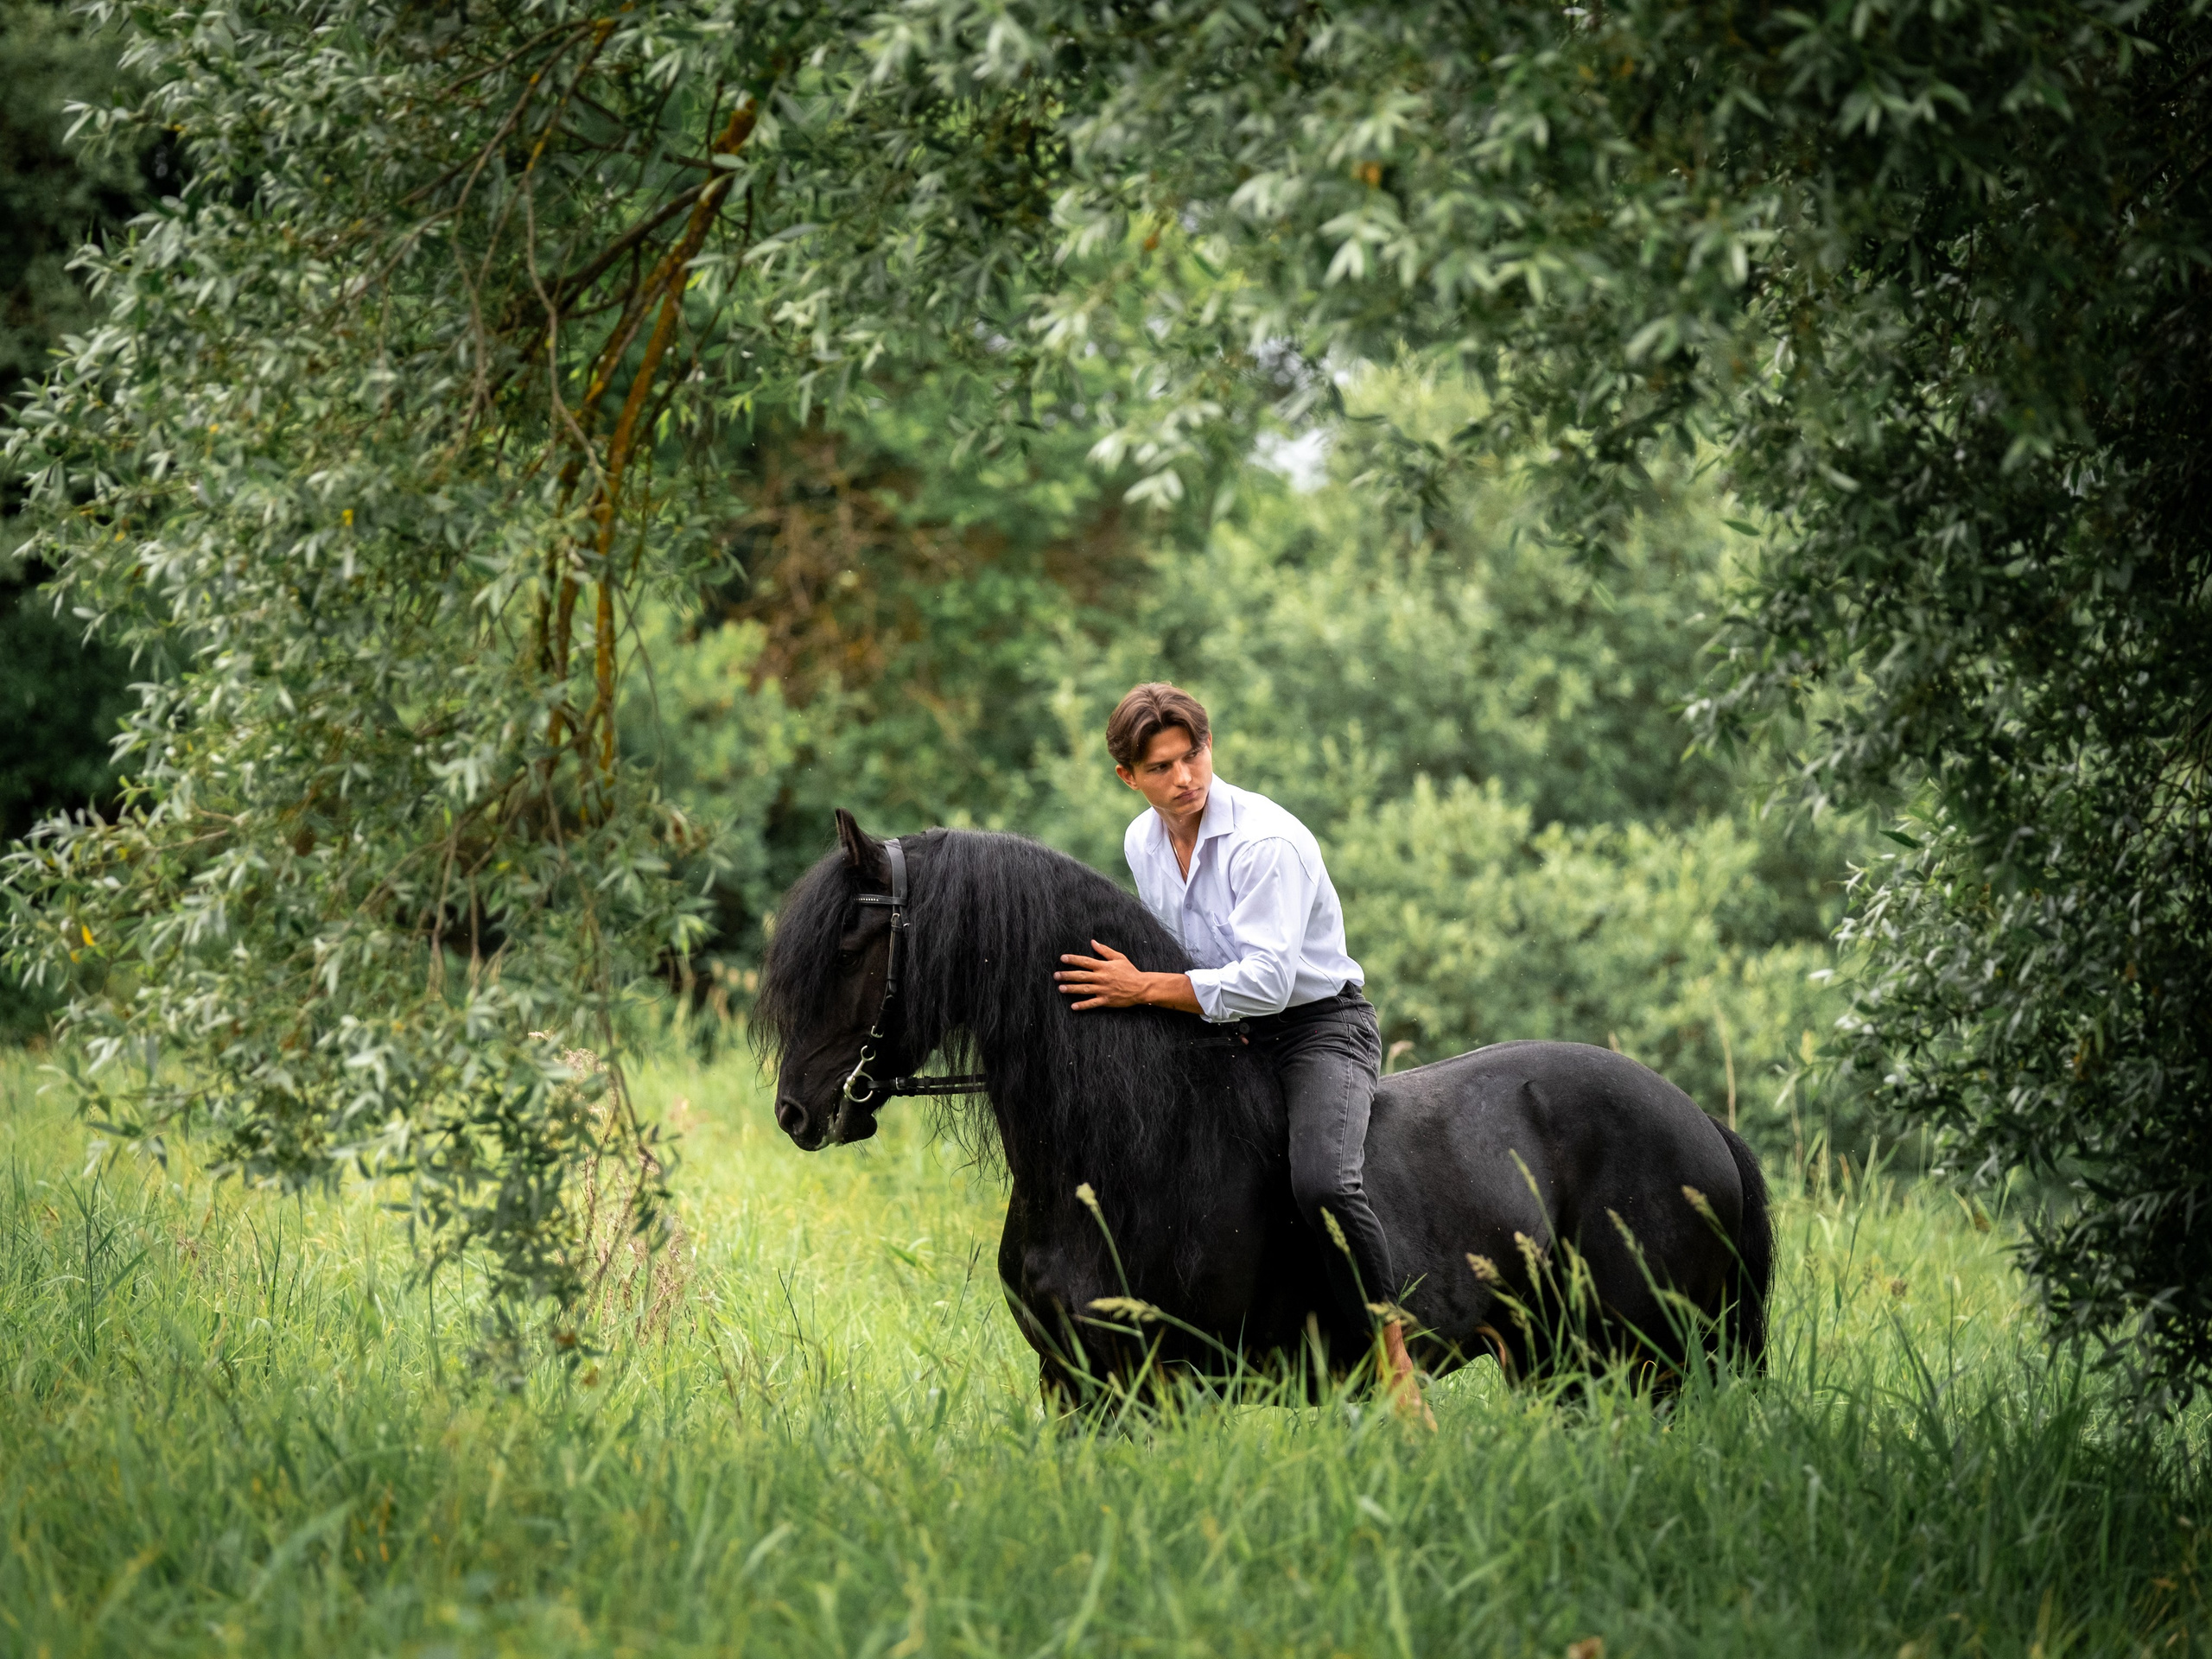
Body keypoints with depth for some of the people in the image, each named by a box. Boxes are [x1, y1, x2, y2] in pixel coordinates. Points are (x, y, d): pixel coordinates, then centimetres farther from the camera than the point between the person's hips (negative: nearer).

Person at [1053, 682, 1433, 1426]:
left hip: (1321, 1026, -8)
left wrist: (1144, 989, -26)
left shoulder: (1268, 842, -23)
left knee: (1321, 1181, -33)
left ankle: (1395, 1361, -23)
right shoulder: (1142, 843, 3)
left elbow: (1267, 982, -29)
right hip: (1225, 1037, 8)